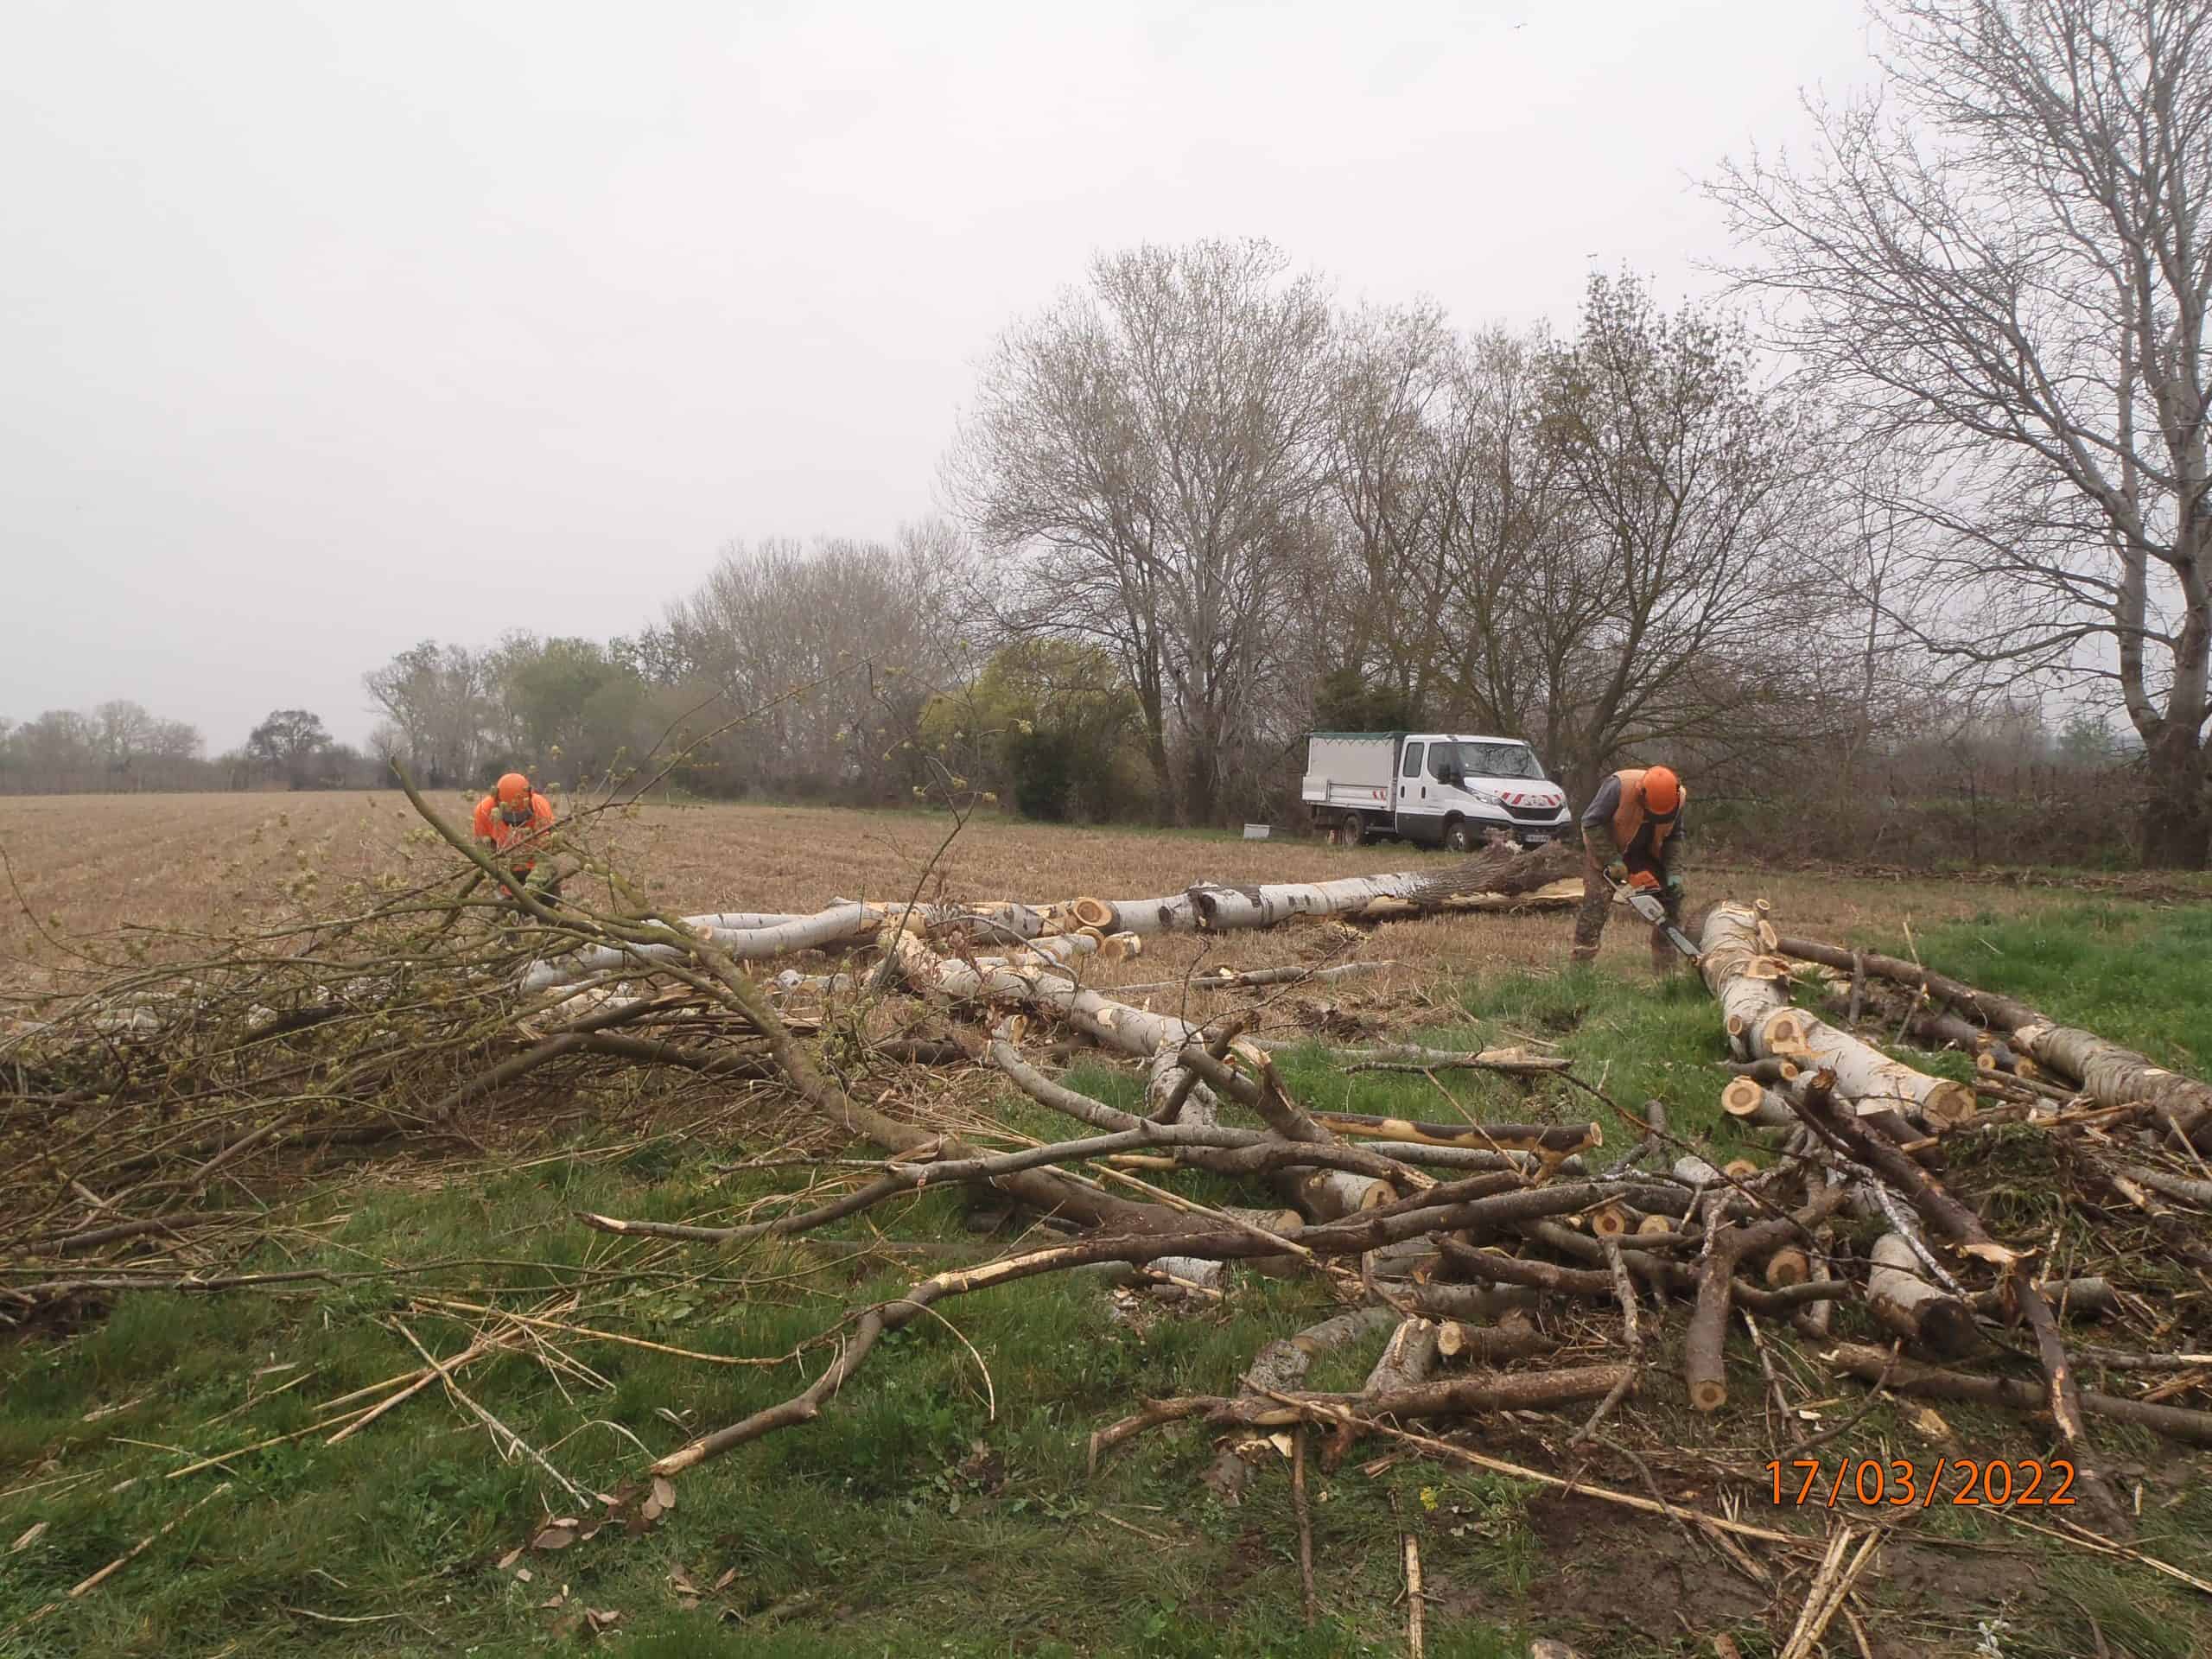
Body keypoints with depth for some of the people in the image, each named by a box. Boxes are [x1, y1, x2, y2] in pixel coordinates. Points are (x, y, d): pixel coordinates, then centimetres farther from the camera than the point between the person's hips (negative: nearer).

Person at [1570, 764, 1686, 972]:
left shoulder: (1678, 796, -21)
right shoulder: (1620, 785, -37)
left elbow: (1675, 836, -4)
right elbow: (1591, 822, -28)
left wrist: (1673, 872, -15)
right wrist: (1612, 860, -29)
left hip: (1646, 852, 5)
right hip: (1604, 848, -5)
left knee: (1670, 899, -1)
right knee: (1597, 900, -18)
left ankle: (1665, 970, 8)